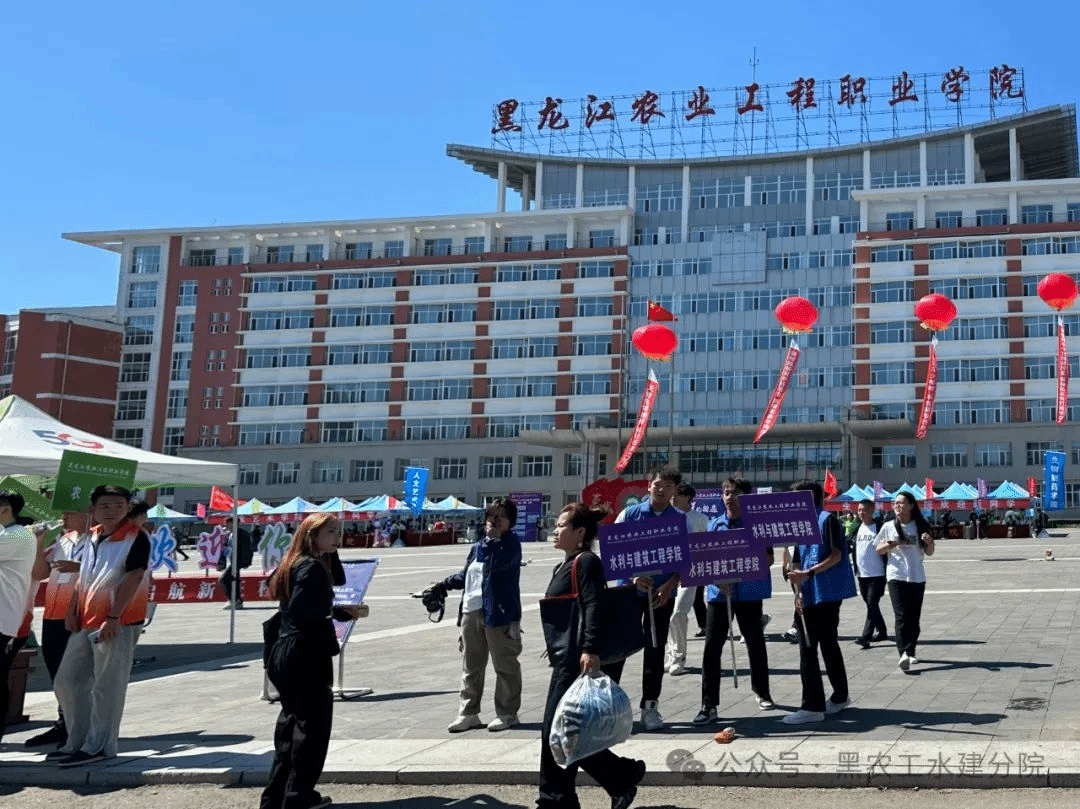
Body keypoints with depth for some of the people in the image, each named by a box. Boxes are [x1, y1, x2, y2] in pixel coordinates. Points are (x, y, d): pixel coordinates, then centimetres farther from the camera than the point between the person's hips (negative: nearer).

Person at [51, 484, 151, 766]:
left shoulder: (136, 539, -11)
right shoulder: (93, 536, 14)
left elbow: (132, 580, -17)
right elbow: (83, 577, 19)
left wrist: (113, 618, -21)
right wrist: (73, 611, 10)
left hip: (117, 624, -8)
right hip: (86, 623, 9)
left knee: (107, 687, -2)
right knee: (67, 682, 12)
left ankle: (99, 746, 7)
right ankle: (78, 741, 24)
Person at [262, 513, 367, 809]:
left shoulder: (296, 564, 16)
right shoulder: (312, 567, -13)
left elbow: (338, 587, 19)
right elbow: (299, 610, -24)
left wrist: (333, 554, 11)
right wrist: (340, 611, -23)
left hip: (285, 654, 10)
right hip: (307, 654, -10)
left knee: (291, 722, 16)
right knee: (313, 724, -1)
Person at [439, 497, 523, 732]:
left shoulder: (511, 544, -6)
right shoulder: (478, 546, 15)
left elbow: (496, 563, -24)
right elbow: (465, 576, 25)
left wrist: (493, 539, -17)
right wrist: (444, 585, 17)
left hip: (499, 614, -7)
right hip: (471, 612, 7)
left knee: (505, 665, 2)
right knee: (471, 666, 12)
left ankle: (507, 713, 13)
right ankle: (468, 713, 21)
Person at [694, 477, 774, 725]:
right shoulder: (715, 524, 9)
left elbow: (768, 559, 0)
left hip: (749, 591, -1)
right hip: (719, 592, 1)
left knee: (755, 643, 12)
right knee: (712, 647, -4)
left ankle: (761, 692, 34)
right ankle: (709, 705, -2)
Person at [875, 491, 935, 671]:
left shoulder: (920, 526, 6)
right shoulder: (889, 527, 3)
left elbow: (929, 553, 11)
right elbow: (878, 550, 9)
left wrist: (930, 542, -11)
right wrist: (888, 546, -13)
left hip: (917, 577, 2)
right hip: (896, 577, -2)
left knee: (914, 617, 7)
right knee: (901, 616, -15)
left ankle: (910, 653, 18)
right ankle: (903, 653, -24)